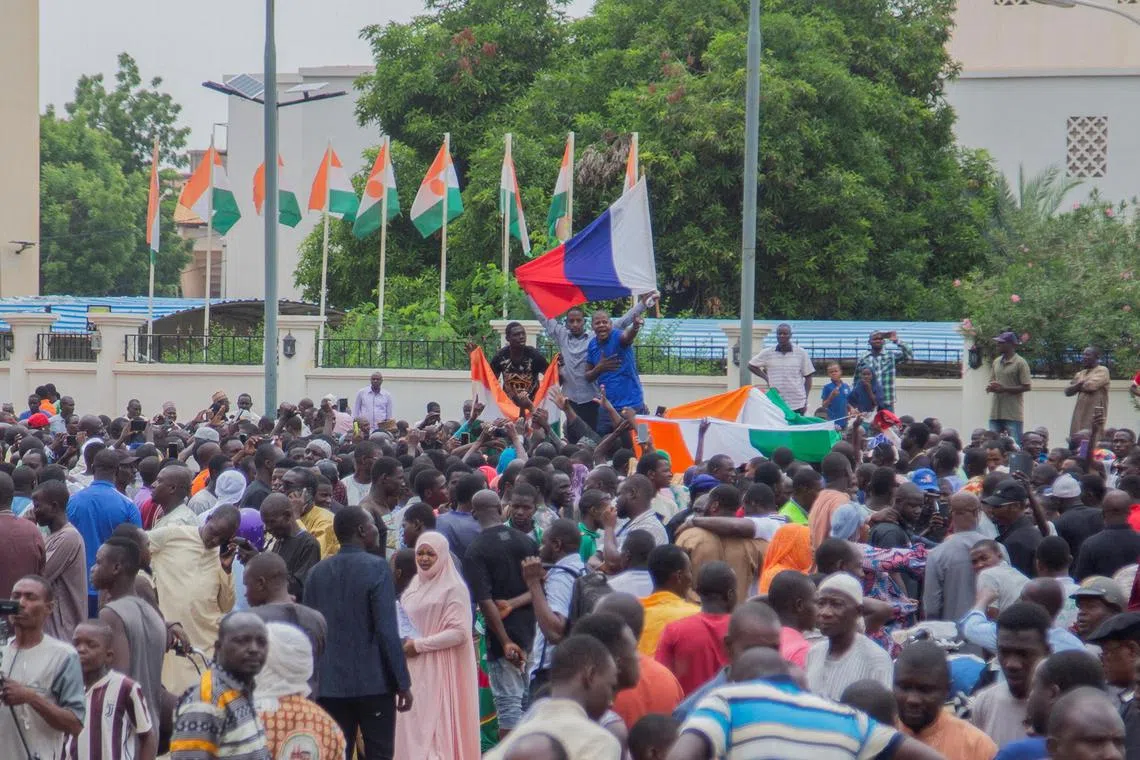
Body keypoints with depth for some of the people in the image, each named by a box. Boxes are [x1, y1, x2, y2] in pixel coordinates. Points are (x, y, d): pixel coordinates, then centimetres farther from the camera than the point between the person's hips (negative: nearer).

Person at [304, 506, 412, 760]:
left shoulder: (317, 572, 6)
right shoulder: (376, 567, -10)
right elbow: (387, 631, -14)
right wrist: (403, 682, -8)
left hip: (329, 684, 5)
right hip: (374, 682, -5)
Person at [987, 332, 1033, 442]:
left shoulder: (1020, 363, -7)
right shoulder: (996, 362, 14)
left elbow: (1027, 387, -11)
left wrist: (1004, 389, -17)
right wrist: (990, 387, -5)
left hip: (1013, 414, -6)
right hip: (995, 412, 7)